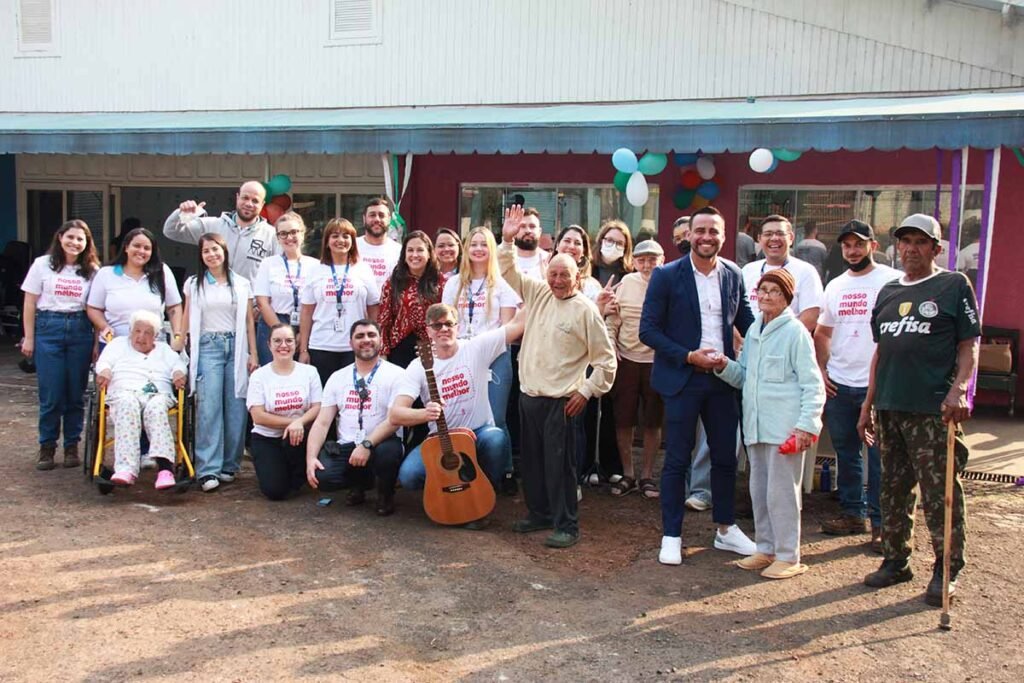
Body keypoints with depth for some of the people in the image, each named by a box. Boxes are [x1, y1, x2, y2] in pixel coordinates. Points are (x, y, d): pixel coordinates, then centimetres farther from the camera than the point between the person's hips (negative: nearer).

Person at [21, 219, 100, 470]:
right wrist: (28, 337, 2)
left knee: (76, 393, 4)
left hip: (80, 331, 1)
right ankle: (47, 447, 14)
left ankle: (72, 446, 17)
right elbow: (30, 303, 5)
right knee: (51, 393, -1)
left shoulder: (92, 270, 6)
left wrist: (98, 340, -2)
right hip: (48, 328, -1)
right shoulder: (43, 264, 4)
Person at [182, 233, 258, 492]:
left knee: (236, 407, -2)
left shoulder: (241, 284, 10)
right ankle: (208, 470, -11)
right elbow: (187, 320, 11)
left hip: (236, 346, 1)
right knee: (209, 406, -11)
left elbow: (249, 321, 10)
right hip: (208, 347, -1)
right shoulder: (194, 284, 10)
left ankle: (229, 466, 8)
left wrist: (253, 354, 4)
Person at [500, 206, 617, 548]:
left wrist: (587, 392, -10)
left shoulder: (586, 310, -8)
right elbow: (509, 273, 10)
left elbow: (606, 358, -6)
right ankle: (539, 514, 31)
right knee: (531, 461, 15)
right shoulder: (537, 293, 8)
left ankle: (566, 526, 9)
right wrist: (507, 241, -4)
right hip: (529, 395, 6)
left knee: (559, 465, -2)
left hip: (561, 401, -6)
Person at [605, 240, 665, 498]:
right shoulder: (626, 283, 1)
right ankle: (627, 474, 22)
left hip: (657, 362, -2)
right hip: (625, 360, 2)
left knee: (653, 422, 9)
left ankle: (647, 475, 23)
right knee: (623, 420, 7)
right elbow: (612, 319, 6)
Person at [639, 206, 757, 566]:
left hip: (722, 378, 4)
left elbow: (746, 319, 12)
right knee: (677, 460, 4)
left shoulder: (733, 274, 4)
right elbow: (648, 330, -9)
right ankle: (671, 536, 17)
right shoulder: (667, 275, -8)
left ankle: (726, 529, 30)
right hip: (682, 379, -4)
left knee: (726, 456, 13)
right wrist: (689, 357, -17)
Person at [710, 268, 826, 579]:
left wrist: (807, 425, -16)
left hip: (785, 426, -7)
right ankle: (765, 549, 26)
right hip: (755, 424, 7)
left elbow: (813, 384, -9)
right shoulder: (753, 331, 13)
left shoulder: (795, 332, -7)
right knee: (758, 489, 14)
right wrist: (724, 366, -1)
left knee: (781, 491, -1)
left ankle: (788, 556, 11)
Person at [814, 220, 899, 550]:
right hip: (838, 384, 6)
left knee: (880, 456, -1)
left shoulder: (892, 281, -6)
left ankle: (880, 522, 8)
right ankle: (852, 513, 26)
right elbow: (823, 331, 20)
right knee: (845, 453, 14)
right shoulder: (835, 286, 13)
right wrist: (821, 370, 9)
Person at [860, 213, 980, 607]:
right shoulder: (888, 292, 17)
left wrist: (959, 389, -18)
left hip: (933, 411, -6)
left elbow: (969, 344, -3)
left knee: (940, 493, -2)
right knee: (893, 489, 13)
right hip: (889, 408, 6)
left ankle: (947, 571, 11)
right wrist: (868, 404, 16)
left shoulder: (954, 285, 1)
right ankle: (896, 560, 26)